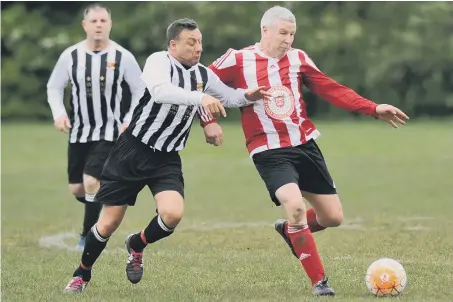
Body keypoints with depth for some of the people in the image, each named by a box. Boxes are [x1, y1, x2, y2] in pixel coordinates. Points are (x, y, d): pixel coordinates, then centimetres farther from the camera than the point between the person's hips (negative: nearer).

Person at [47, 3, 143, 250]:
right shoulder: (70, 56, -6)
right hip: (79, 132, 3)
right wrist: (59, 113, -10)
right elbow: (54, 87, 7)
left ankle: (88, 237, 1)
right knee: (77, 189, 7)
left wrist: (130, 120, -10)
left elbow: (140, 91, 2)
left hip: (109, 133, -3)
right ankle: (104, 206, 40)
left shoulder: (122, 57, -9)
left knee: (91, 183, -17)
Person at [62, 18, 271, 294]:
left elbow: (228, 97, 20)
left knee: (173, 214, -21)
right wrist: (199, 97, -48)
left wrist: (247, 96, -3)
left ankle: (136, 246, 12)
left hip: (167, 160, 4)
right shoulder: (159, 61, -15)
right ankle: (82, 274, 27)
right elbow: (159, 90, -36)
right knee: (109, 223, 2)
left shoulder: (203, 75, 4)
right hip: (132, 152, -4)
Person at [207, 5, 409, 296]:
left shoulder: (298, 58, 5)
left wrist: (373, 109, 0)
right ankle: (319, 281, -13)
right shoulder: (238, 61, -6)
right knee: (295, 205, -27)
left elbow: (332, 90, 6)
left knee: (333, 217, 4)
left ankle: (290, 229, 38)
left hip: (305, 144, 5)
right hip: (269, 151, -5)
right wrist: (210, 121, -7)